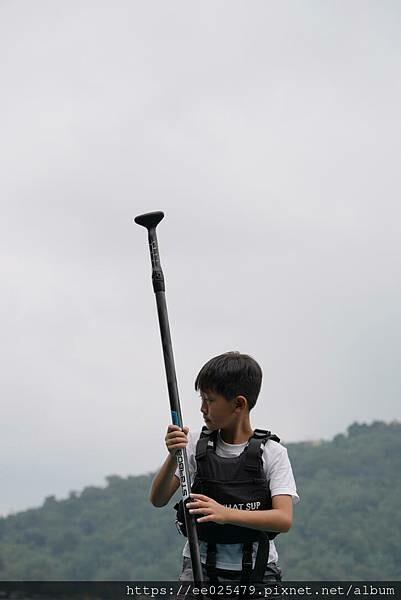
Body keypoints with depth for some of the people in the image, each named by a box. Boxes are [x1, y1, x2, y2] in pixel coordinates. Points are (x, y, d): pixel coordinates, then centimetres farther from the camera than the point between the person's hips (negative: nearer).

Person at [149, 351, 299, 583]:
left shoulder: (272, 453, -6)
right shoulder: (195, 442, 1)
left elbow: (284, 519, -17)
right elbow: (158, 499, -2)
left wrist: (226, 513, -32)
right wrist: (173, 457, -20)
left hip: (257, 569, -1)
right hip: (200, 564, 1)